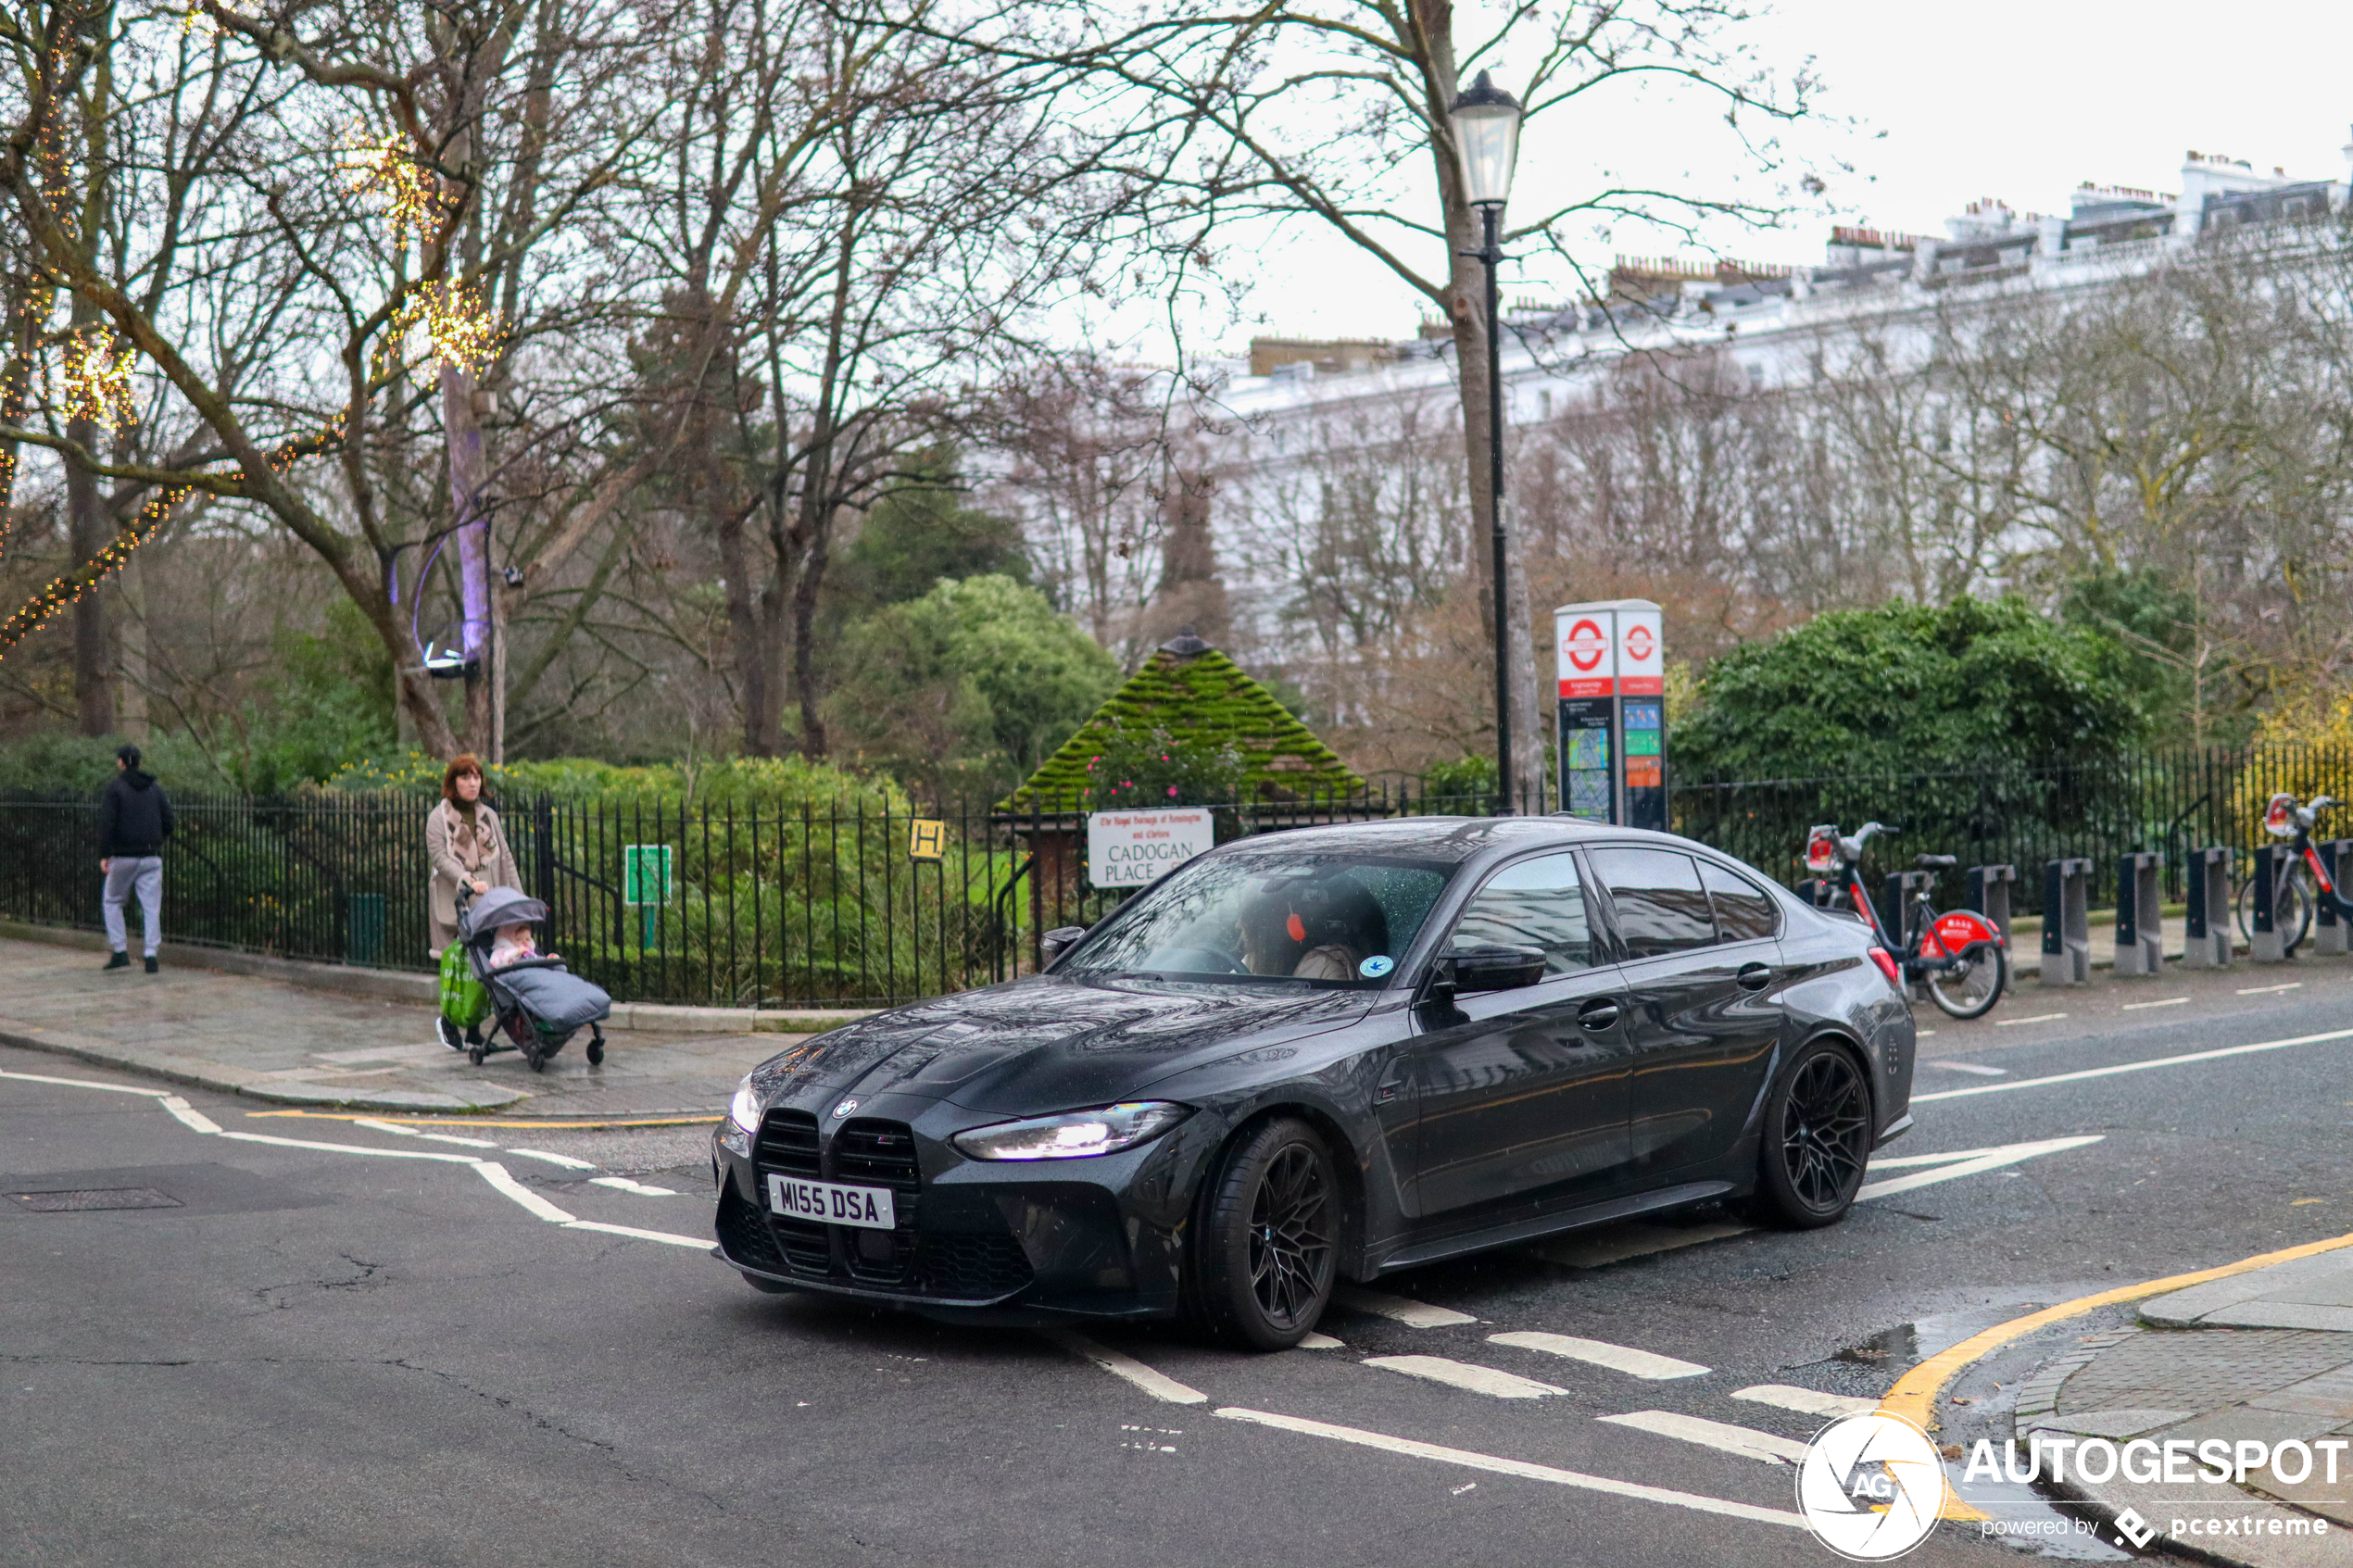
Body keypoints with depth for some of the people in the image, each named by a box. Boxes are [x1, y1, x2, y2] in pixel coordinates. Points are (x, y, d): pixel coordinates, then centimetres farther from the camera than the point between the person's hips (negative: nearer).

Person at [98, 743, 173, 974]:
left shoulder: (115, 787, -4)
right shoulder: (155, 788, 9)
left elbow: (106, 823, -12)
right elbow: (168, 823, 8)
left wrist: (104, 855, -9)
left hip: (123, 857, -3)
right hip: (152, 858, 3)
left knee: (112, 902, 14)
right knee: (151, 907, 4)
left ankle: (120, 952, 8)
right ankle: (151, 955, -5)